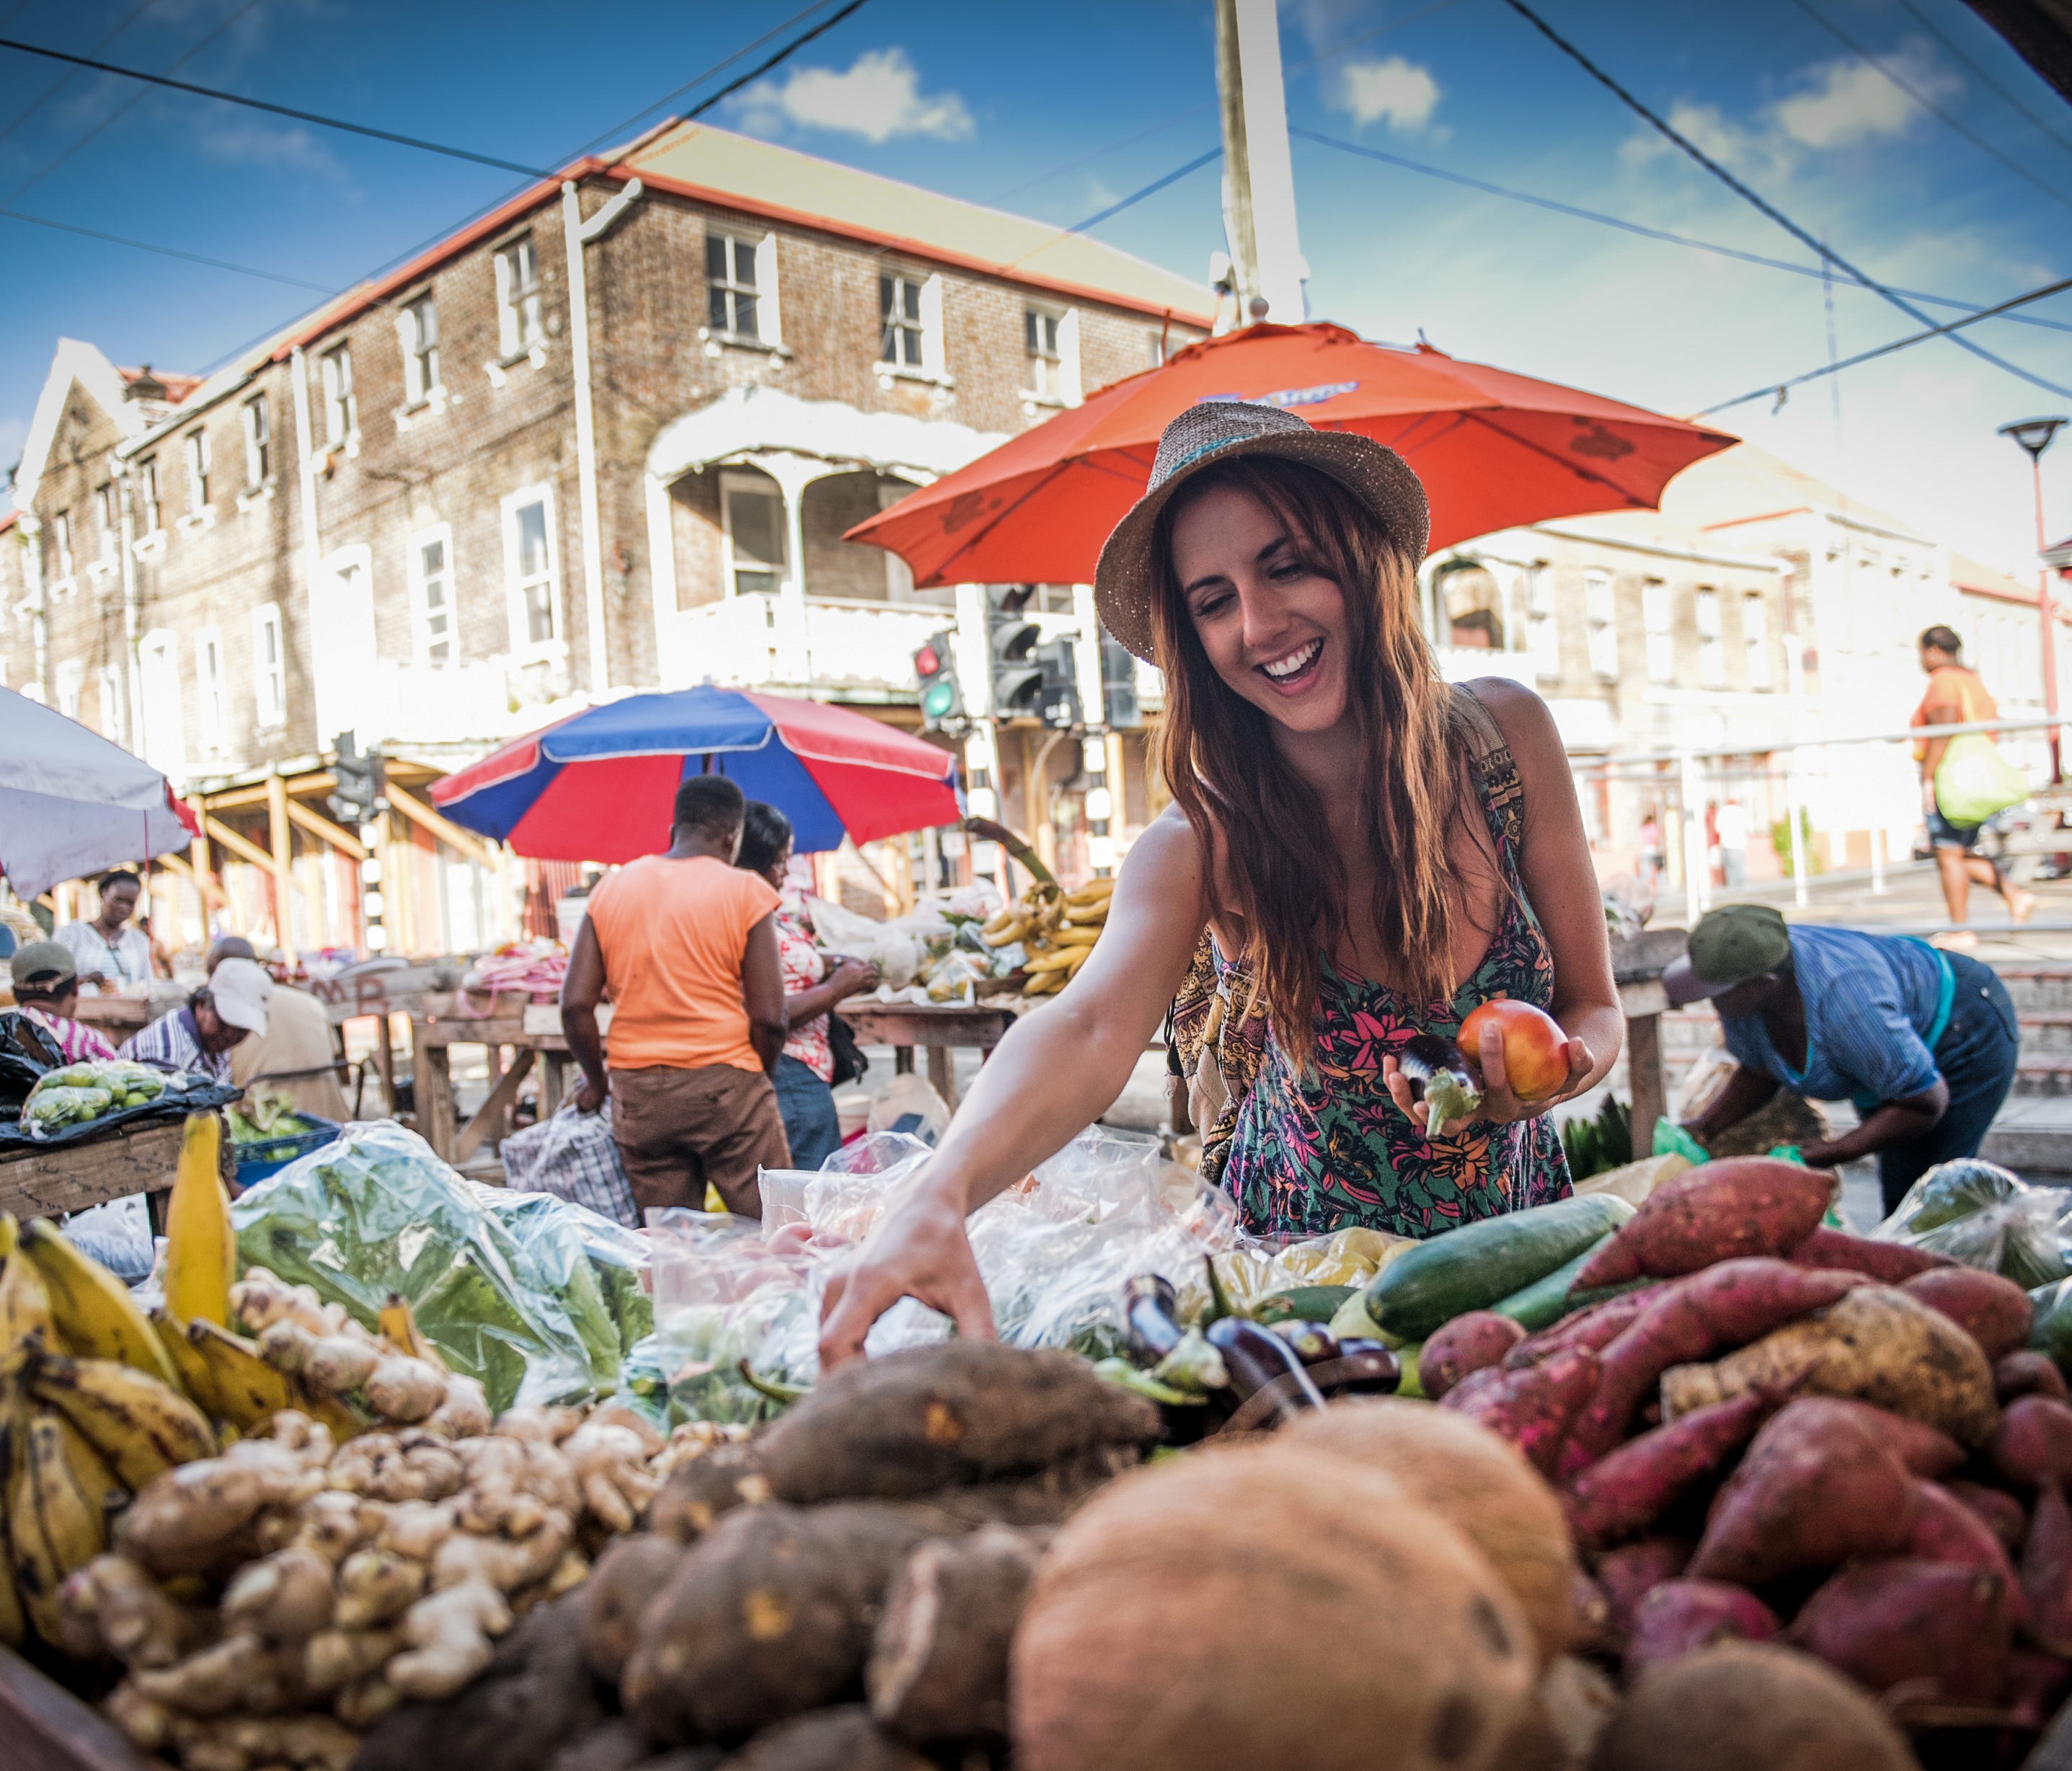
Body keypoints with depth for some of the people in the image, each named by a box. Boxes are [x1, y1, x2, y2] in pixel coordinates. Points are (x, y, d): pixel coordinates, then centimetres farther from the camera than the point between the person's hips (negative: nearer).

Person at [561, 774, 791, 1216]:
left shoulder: (610, 890, 8)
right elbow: (768, 1018, -7)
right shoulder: (745, 891, -3)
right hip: (724, 1083, -4)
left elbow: (575, 1004, 3)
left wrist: (597, 1081, 16)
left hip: (637, 1095, 4)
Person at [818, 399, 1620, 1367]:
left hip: (1516, 1244, 1)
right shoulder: (1205, 844, -18)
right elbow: (1090, 1029, -36)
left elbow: (1594, 1007, -3)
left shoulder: (1504, 737, -11)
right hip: (1299, 1276, 0)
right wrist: (938, 1197, -55)